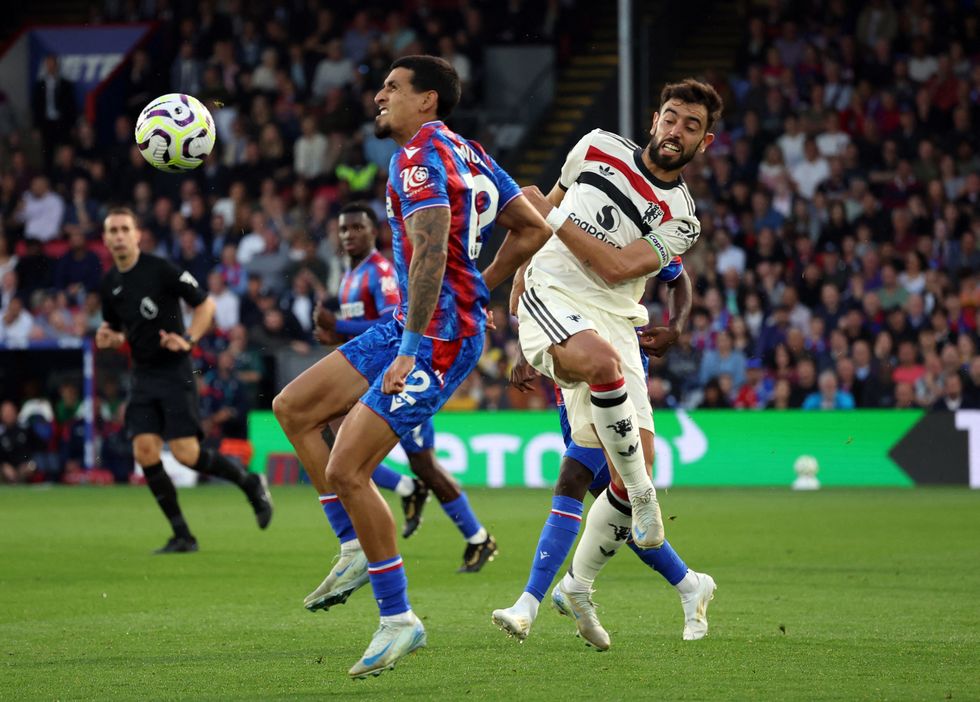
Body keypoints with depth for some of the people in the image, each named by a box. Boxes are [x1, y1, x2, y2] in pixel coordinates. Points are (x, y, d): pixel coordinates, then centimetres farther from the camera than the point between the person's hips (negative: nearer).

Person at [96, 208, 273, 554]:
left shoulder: (161, 269, -10)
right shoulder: (109, 283, 8)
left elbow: (206, 304, -6)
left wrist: (188, 339, -20)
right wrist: (109, 338, -1)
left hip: (174, 371, -6)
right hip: (143, 376, 6)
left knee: (185, 453, -12)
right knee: (145, 452, -8)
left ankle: (250, 483, 15)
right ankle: (182, 536, 1)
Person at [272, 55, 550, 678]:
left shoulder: (420, 156, -14)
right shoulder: (469, 154, 14)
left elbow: (431, 253, -26)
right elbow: (533, 229, 18)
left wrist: (411, 347, -29)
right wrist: (478, 291, 20)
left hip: (439, 335, -10)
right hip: (409, 324, 10)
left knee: (346, 469, -12)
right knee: (293, 408, 10)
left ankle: (398, 621, -5)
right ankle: (359, 550, 12)